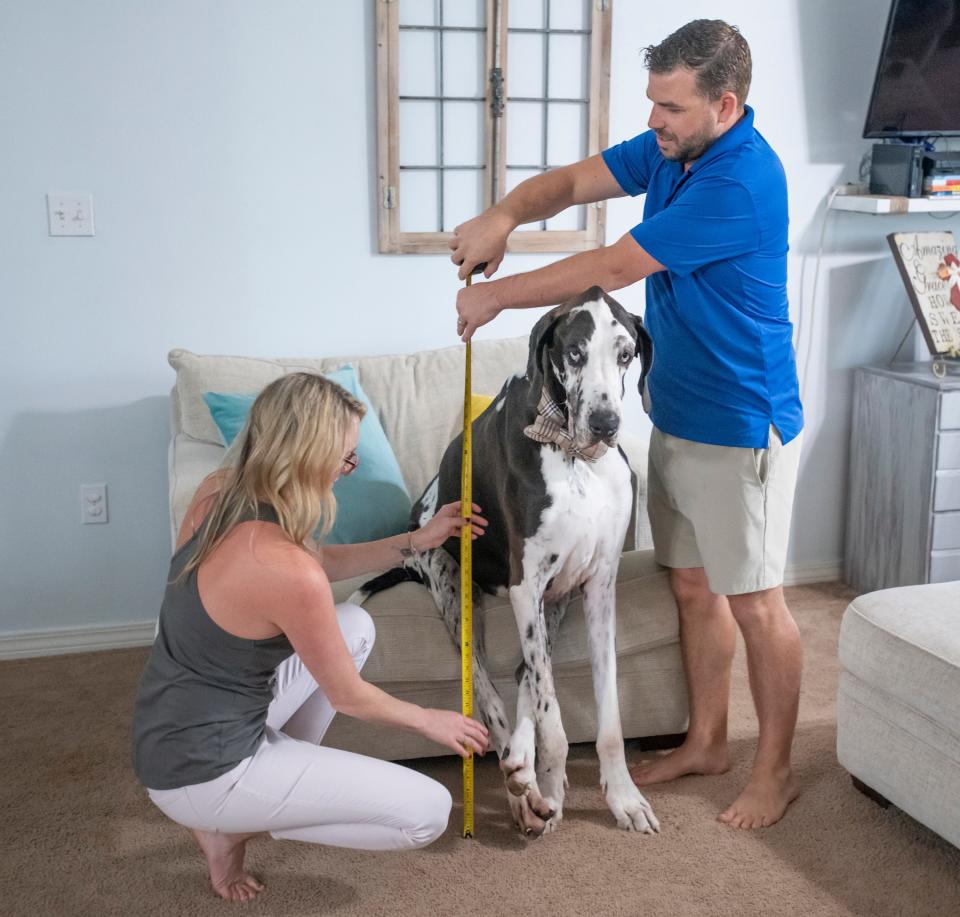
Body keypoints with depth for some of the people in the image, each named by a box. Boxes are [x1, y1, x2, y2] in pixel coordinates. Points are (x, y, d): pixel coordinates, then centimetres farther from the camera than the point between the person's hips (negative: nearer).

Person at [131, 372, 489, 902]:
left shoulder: (217, 492, -6)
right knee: (428, 812, -5)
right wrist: (429, 721, 4)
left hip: (168, 733, 9)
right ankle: (232, 827, 4)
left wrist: (417, 541, 8)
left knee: (356, 626, 18)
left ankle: (285, 778, 20)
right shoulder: (286, 570, -30)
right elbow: (348, 697, -14)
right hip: (200, 772, -9)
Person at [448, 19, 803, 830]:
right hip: (678, 418, 9)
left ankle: (776, 769, 19)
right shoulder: (673, 149, 4)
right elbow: (576, 181, 5)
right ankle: (706, 742, 31)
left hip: (741, 427, -9)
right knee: (694, 585, 16)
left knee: (753, 600, 3)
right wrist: (505, 214, -16)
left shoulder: (741, 183, -25)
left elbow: (611, 269, -23)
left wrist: (498, 296, -13)